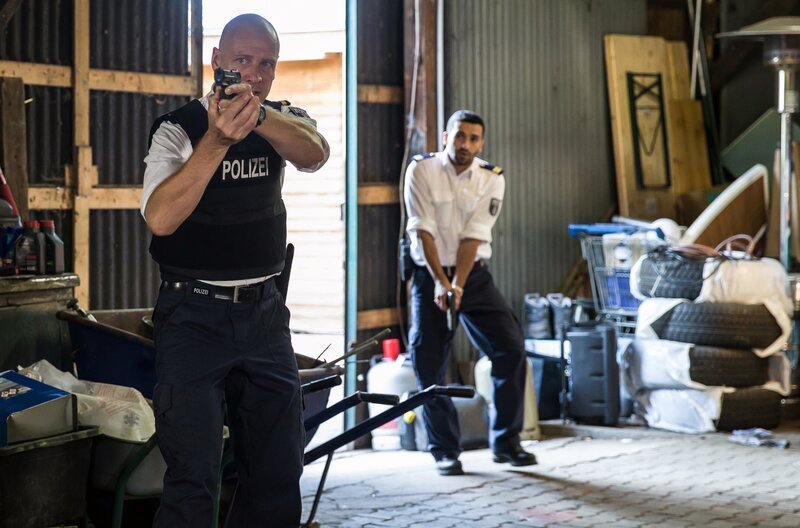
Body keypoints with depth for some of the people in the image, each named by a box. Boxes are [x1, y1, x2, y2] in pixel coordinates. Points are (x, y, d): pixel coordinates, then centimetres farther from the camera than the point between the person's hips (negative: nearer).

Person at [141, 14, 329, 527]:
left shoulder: (282, 120, 5)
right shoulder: (179, 128, -8)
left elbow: (315, 153, -20)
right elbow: (161, 217, -25)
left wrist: (256, 114, -39)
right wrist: (217, 140, -36)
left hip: (265, 312, 5)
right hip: (194, 315, -5)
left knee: (279, 473, 10)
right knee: (193, 479, -9)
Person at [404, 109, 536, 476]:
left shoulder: (491, 178, -3)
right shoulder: (421, 170, -8)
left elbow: (473, 236, -11)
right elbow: (423, 230, -14)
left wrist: (458, 285, -22)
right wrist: (440, 282, -23)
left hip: (473, 274, 2)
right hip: (430, 275, -2)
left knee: (511, 348, -9)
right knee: (428, 363, -3)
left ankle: (505, 442, 3)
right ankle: (444, 450, 11)